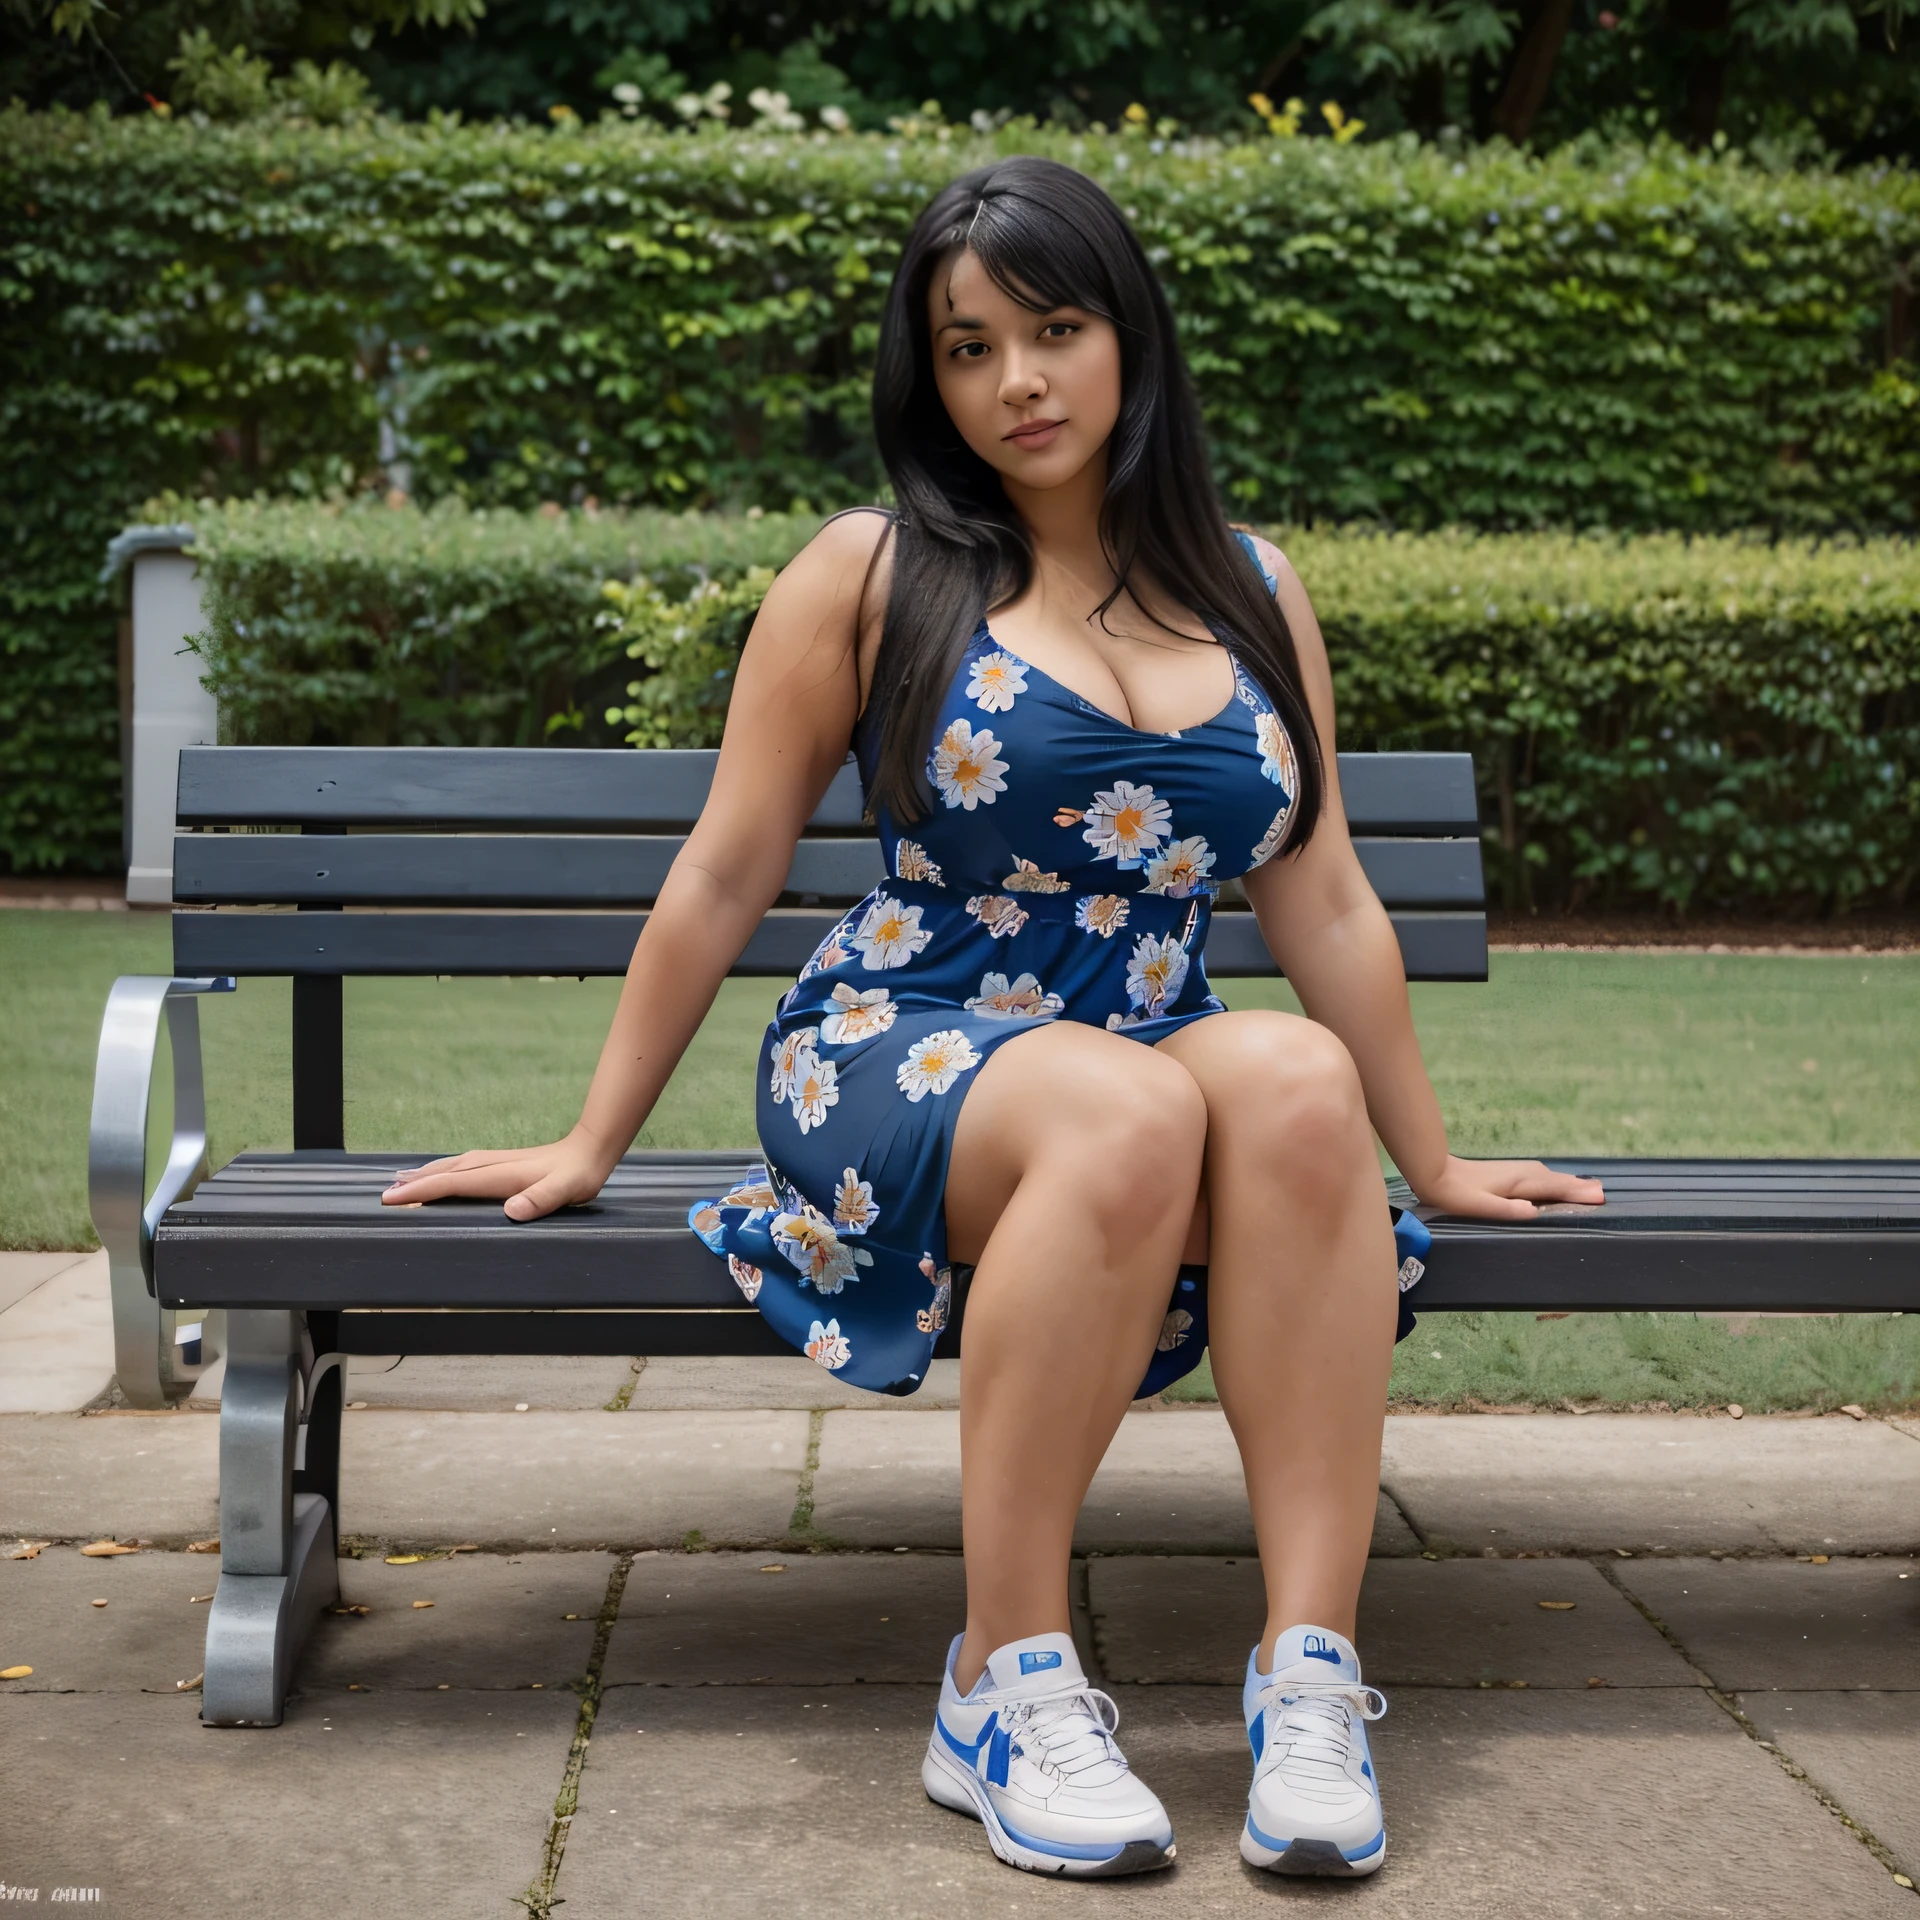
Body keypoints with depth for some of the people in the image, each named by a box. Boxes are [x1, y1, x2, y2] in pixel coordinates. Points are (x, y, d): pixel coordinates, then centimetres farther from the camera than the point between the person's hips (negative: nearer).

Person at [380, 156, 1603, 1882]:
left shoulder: (1252, 596, 13)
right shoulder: (874, 575, 3)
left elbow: (1325, 906, 17)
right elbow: (725, 876, 5)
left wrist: (1431, 1161, 19)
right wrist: (591, 1146, 8)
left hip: (1163, 1077, 3)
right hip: (892, 1066, -3)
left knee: (1294, 1078, -32)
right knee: (1127, 1110, -37)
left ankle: (1311, 1672, -32)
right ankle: (1009, 1683, -27)